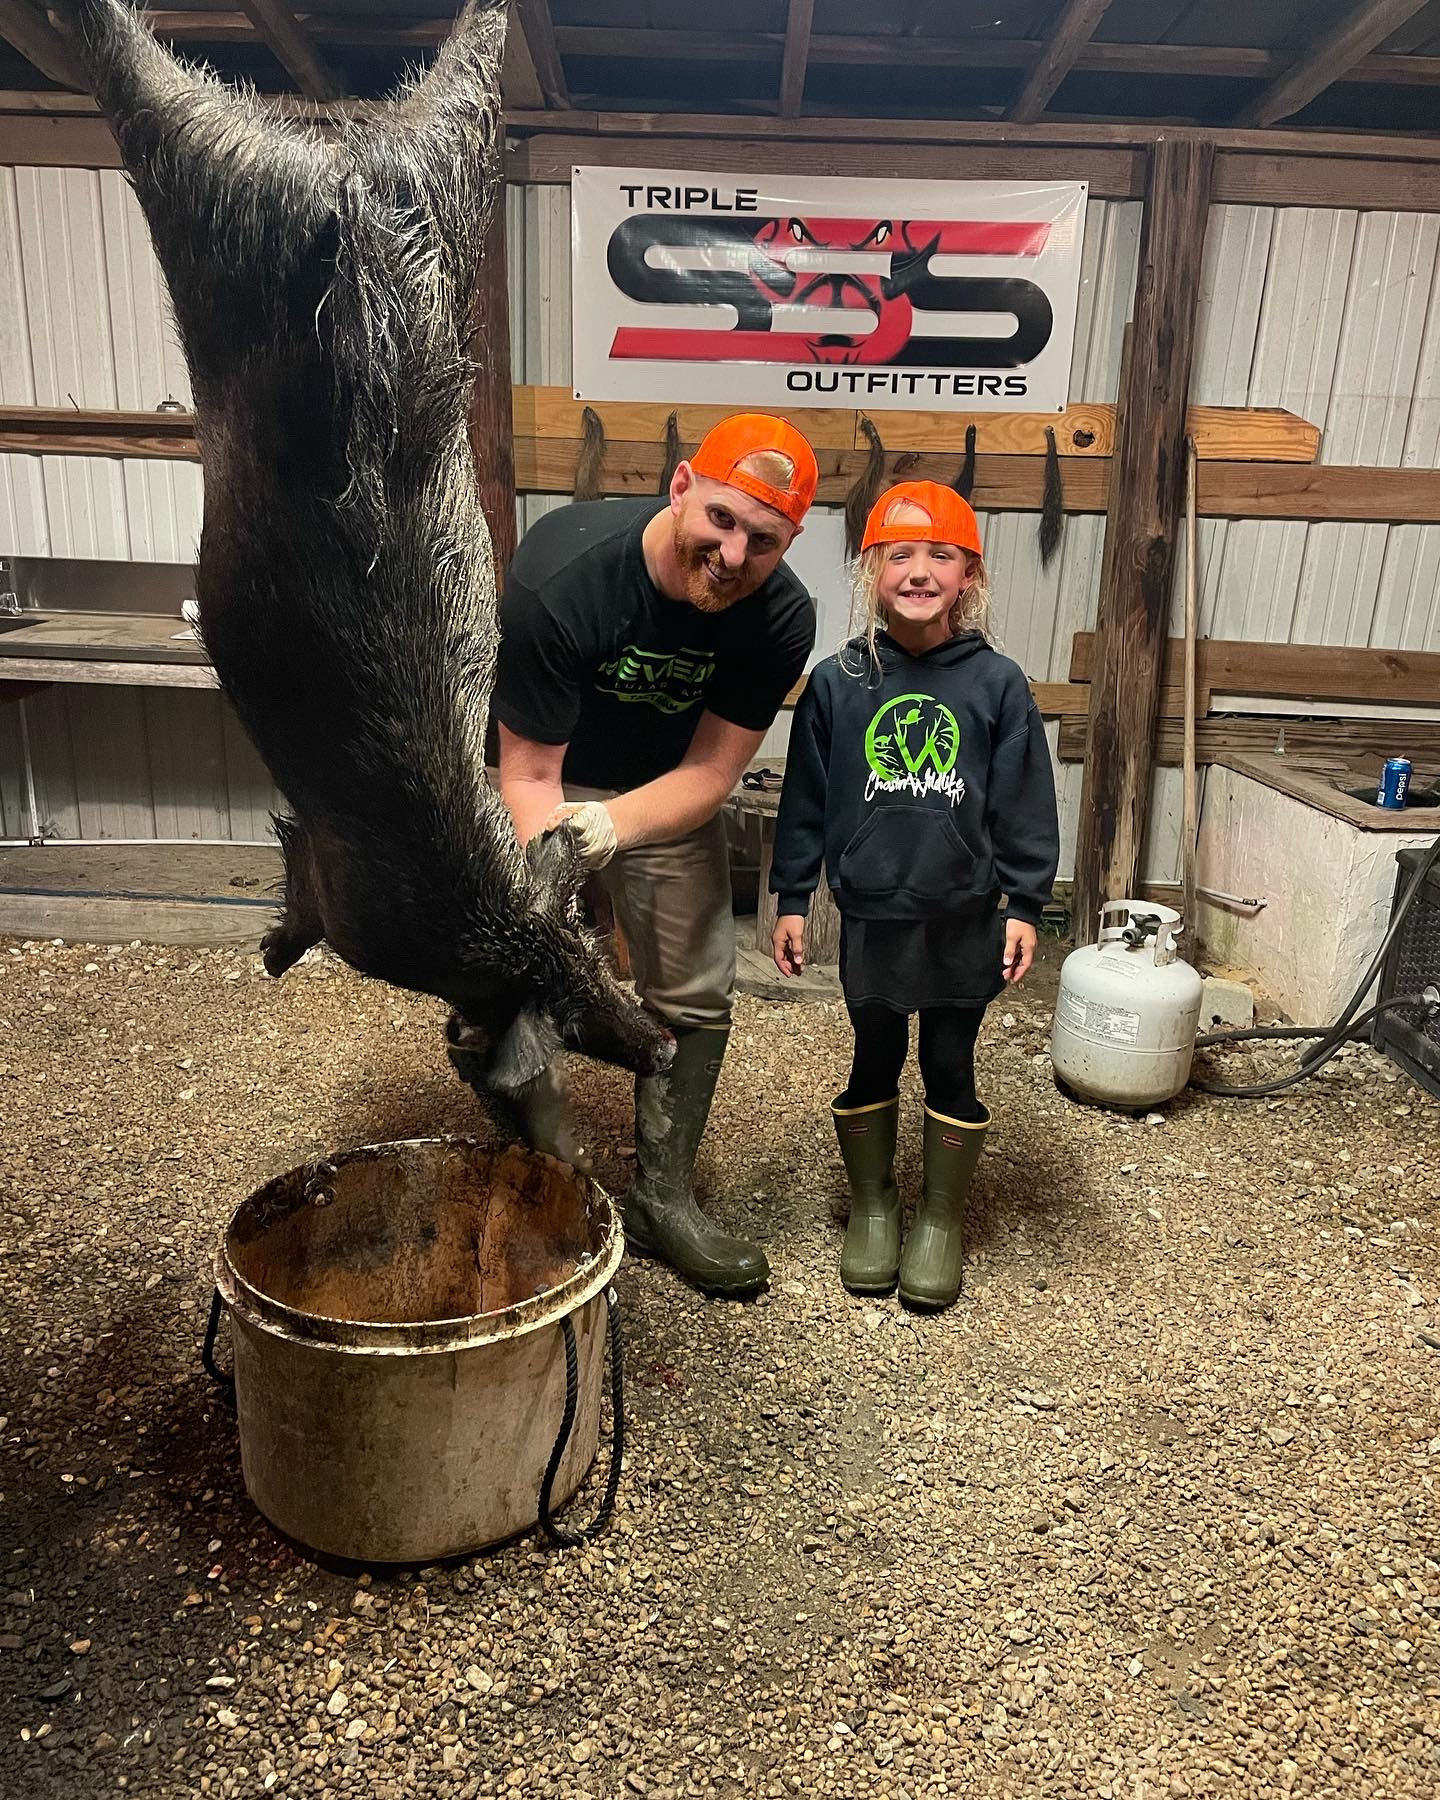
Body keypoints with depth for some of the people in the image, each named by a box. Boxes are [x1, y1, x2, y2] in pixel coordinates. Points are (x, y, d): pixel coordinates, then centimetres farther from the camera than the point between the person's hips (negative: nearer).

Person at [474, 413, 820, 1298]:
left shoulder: (782, 619, -23)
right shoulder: (560, 577, -33)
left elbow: (710, 771, -19)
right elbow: (530, 776, -29)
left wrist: (609, 825, -40)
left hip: (667, 790, 3)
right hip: (544, 782, -2)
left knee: (697, 999, 4)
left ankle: (663, 1201, 23)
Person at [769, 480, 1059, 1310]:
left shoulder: (997, 683, -4)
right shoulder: (838, 682, -2)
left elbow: (1025, 806, 0)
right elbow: (806, 800, 2)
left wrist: (1024, 906, -3)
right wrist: (792, 900, 2)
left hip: (965, 920, 0)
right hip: (871, 916, 1)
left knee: (951, 1068, 11)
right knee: (875, 1062, 13)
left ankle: (941, 1221, 28)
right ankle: (872, 1207, 32)